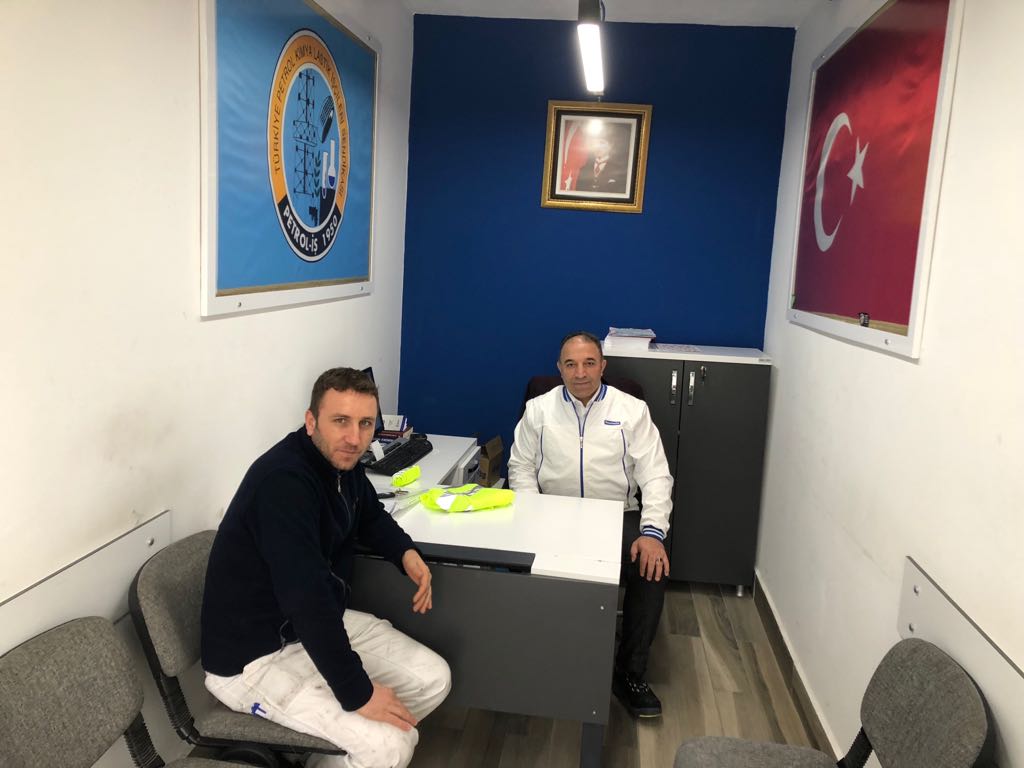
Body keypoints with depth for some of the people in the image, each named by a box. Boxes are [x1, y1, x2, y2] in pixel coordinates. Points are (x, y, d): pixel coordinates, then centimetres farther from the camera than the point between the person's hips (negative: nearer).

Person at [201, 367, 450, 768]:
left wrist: (406, 553, -4)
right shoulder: (283, 481, -30)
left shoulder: (340, 459, -2)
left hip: (321, 624, 9)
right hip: (256, 656, -9)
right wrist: (357, 693, -29)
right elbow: (307, 598, -35)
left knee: (433, 679, 5)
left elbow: (369, 515, 18)